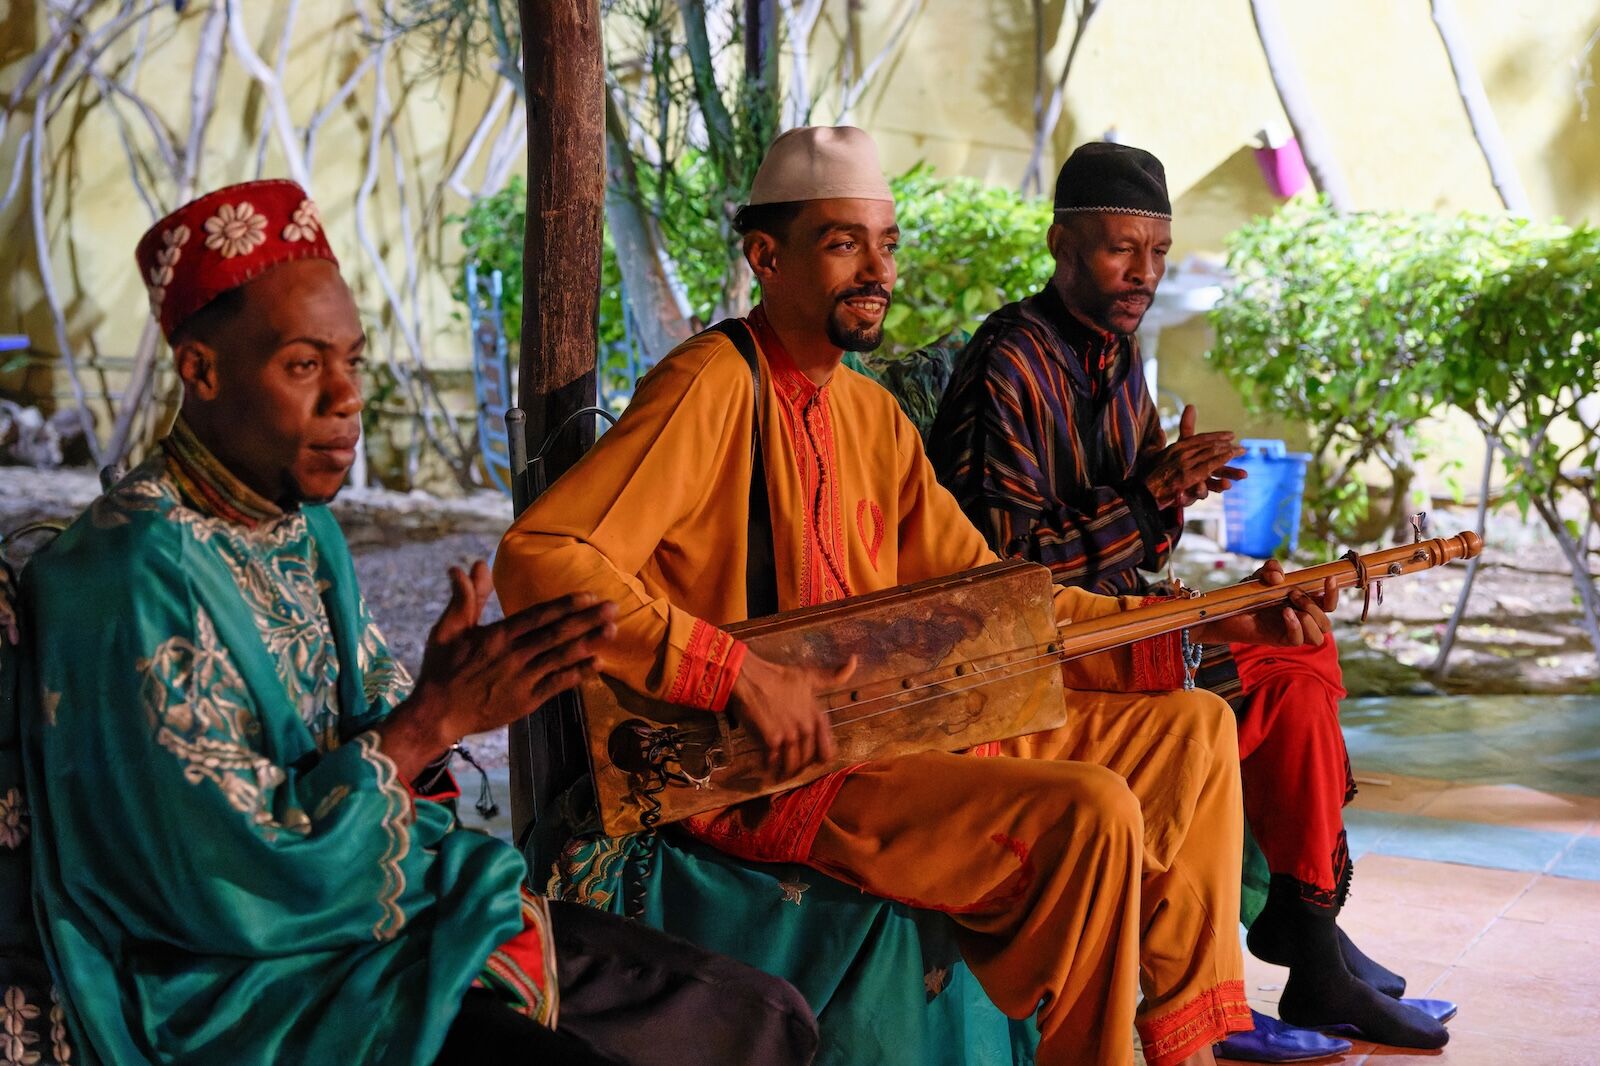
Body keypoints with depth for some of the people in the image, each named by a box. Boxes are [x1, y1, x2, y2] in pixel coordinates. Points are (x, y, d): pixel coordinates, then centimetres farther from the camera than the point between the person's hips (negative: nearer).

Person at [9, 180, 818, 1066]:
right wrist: (435, 718, -21)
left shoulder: (304, 525, 8)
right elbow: (237, 892, -21)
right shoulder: (138, 576, -20)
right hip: (259, 984, -9)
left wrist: (450, 692, -8)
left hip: (405, 910, 9)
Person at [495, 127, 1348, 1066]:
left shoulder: (872, 415, 14)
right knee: (1088, 814, -27)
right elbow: (537, 561, -23)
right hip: (767, 775, -9)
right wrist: (738, 669, -30)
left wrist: (1213, 621, 8)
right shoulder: (713, 387, -13)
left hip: (895, 722, 9)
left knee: (1192, 729, 9)